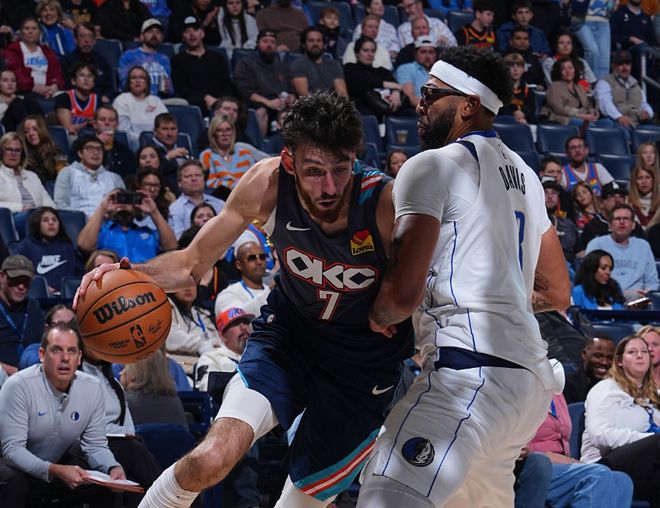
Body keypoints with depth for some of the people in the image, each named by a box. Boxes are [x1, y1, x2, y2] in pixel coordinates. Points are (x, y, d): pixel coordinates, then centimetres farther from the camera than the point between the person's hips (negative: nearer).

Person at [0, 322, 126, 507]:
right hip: (16, 470, -5)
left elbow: (96, 445, -1)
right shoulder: (18, 386, -24)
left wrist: (112, 468, -25)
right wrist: (55, 471, -42)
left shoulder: (92, 389, -8)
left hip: (59, 466, 5)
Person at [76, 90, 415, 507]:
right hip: (289, 332, 1)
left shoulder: (386, 204, -29)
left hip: (366, 363, -1)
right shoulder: (268, 183, -20)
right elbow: (193, 262, -9)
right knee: (210, 461, -21)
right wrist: (133, 275, -26)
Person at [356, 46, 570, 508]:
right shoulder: (524, 175, 22)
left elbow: (404, 293, -13)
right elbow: (558, 294, 29)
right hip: (532, 377, 10)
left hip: (470, 371, -10)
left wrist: (377, 317, 8)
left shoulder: (432, 166, -4)